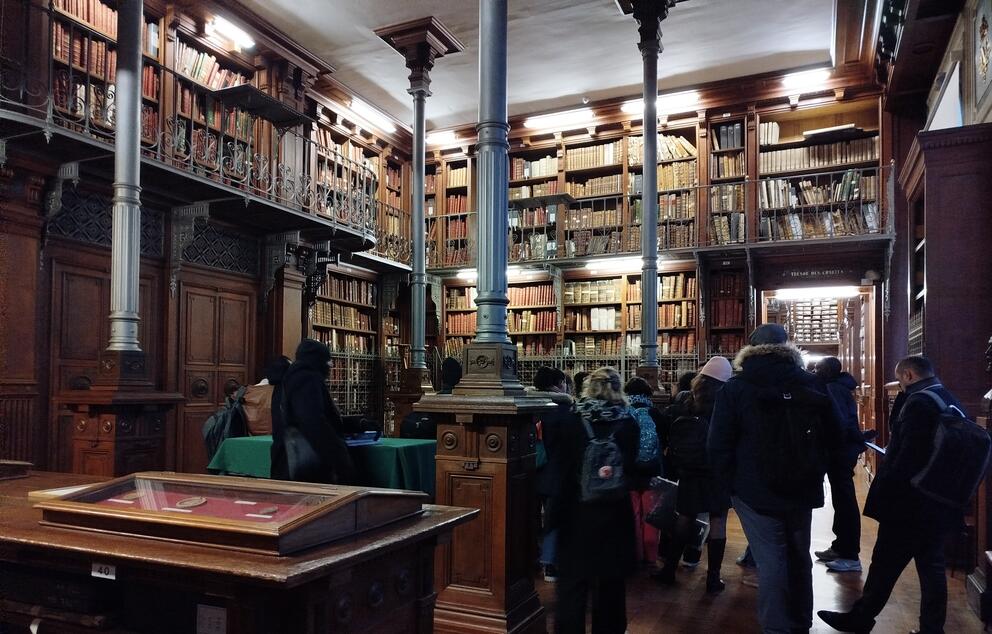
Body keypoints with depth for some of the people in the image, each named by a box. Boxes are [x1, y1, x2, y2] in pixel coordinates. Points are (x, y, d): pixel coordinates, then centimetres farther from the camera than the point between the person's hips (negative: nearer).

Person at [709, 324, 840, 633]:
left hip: (756, 492, -4)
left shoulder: (735, 389, -9)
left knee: (771, 562, -1)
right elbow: (832, 436, 10)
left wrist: (729, 483, 3)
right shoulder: (813, 385, 2)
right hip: (802, 490, 5)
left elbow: (719, 445, -10)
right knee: (798, 557, 18)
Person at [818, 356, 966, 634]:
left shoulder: (919, 403, -19)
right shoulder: (952, 403, 9)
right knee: (931, 567, 14)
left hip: (909, 506, -8)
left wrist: (884, 494, -17)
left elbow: (906, 458, -24)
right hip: (940, 506, 8)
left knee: (884, 564, 4)